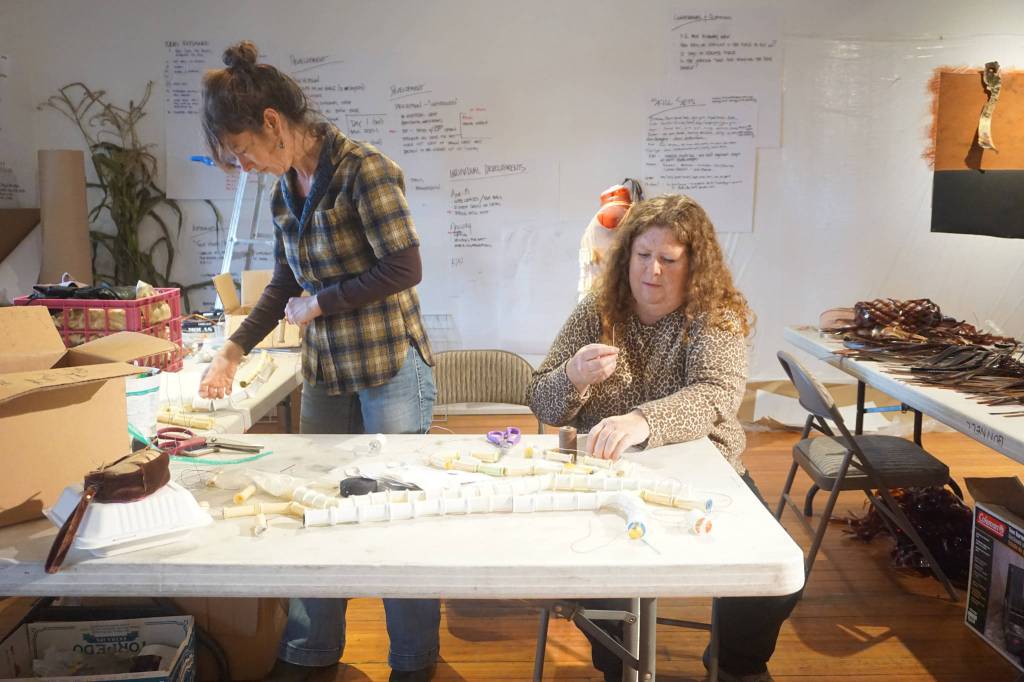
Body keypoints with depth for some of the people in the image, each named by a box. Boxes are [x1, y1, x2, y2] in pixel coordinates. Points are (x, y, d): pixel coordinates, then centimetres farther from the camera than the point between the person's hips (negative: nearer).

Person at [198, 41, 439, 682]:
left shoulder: (364, 170, -14)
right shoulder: (285, 190, 9)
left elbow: (404, 269, -19)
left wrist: (320, 304, -10)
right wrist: (232, 353, 10)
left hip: (391, 365, -7)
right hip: (327, 370, 7)